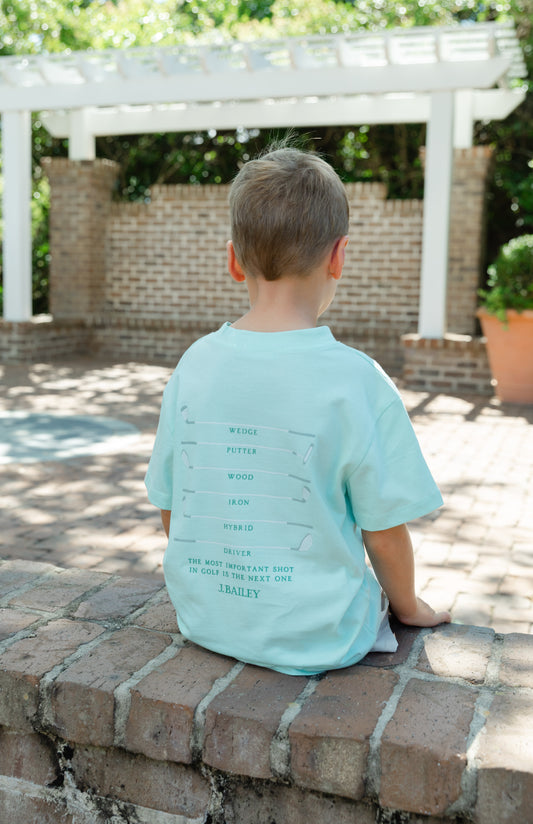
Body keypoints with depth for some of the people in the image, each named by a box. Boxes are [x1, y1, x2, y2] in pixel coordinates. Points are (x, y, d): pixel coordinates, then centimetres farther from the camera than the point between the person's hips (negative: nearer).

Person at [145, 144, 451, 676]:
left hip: (204, 621, 5)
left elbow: (168, 510, 2)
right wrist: (408, 607, 9)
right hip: (314, 638, -4)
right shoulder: (358, 382, -20)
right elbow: (383, 532, -12)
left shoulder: (195, 364, -7)